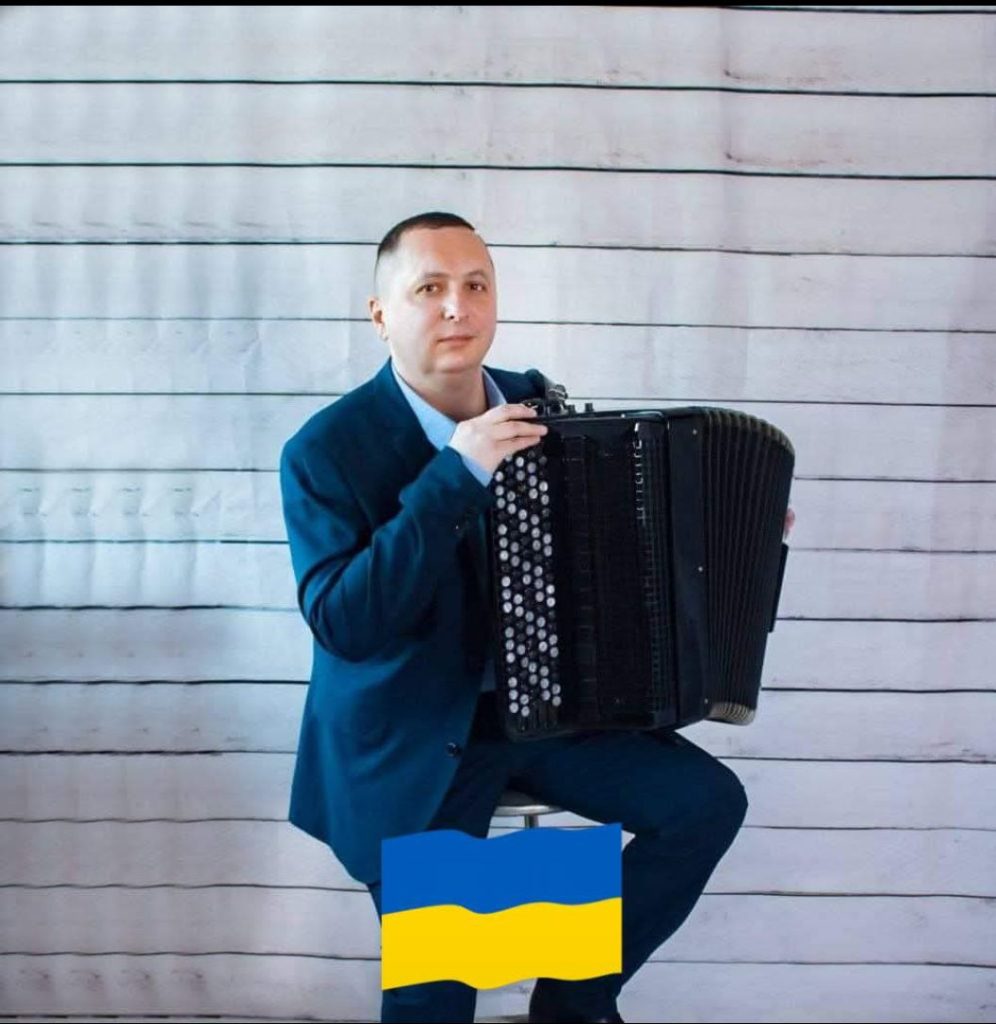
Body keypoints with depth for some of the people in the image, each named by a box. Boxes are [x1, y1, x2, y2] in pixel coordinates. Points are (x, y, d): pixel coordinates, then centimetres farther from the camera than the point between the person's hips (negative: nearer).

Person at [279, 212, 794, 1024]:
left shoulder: (537, 406, 0)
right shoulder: (326, 452, -15)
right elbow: (343, 621, -27)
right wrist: (455, 474, -31)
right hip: (413, 742, -5)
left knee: (709, 802, -7)